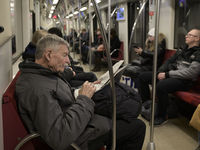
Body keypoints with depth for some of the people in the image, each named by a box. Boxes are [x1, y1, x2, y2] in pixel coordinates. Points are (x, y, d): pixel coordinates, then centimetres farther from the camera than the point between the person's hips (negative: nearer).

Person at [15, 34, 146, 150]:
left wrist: (83, 90, -2)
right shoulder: (37, 89, -31)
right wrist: (83, 99, -27)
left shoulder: (43, 73, 2)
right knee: (138, 127, -3)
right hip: (76, 139, -10)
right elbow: (59, 139, -35)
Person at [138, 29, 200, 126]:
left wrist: (167, 74, -20)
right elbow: (169, 61, 20)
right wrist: (160, 71, -1)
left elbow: (191, 72, -20)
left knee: (161, 86, -37)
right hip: (170, 75, 9)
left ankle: (162, 117, -17)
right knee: (142, 76, 1)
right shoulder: (182, 49, 18)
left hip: (184, 80, -8)